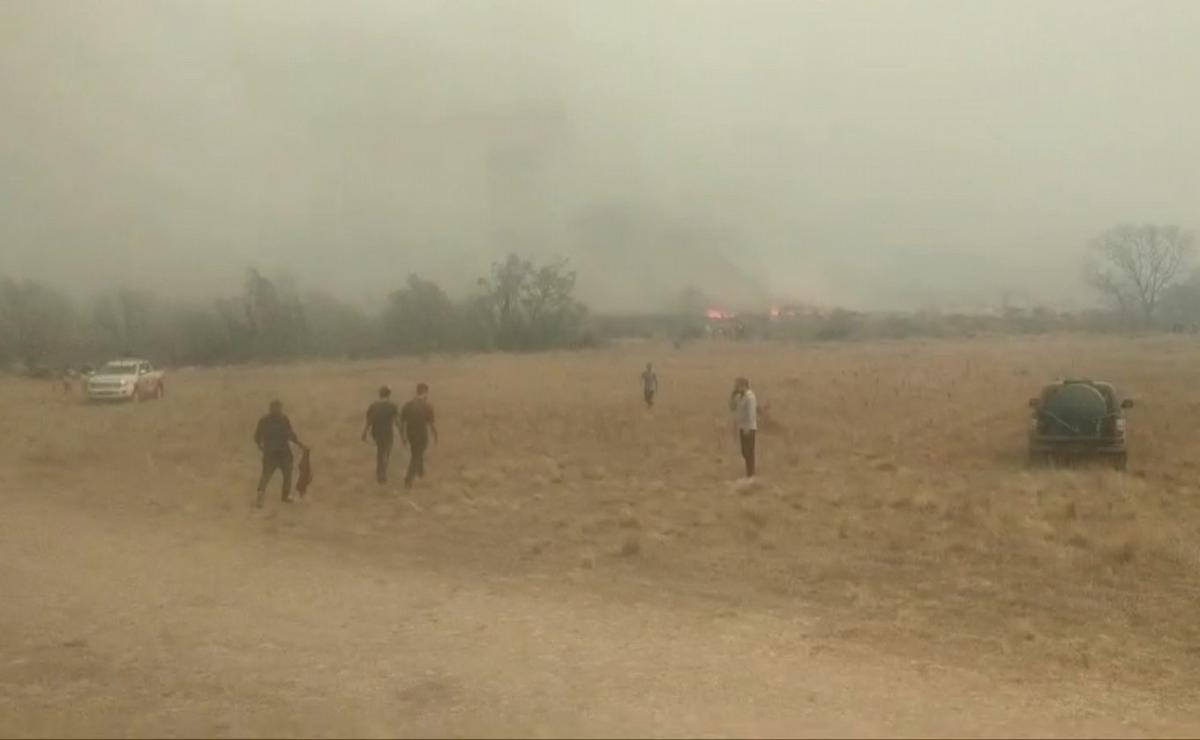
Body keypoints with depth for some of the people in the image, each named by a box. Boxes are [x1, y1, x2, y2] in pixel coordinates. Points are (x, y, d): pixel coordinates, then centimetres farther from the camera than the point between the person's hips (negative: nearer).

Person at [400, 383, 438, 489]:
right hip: (422, 436, -5)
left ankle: (420, 472, 44)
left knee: (419, 452, 28)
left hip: (410, 435, 5)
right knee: (416, 457, 6)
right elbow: (432, 425, -15)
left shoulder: (407, 405, -5)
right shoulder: (427, 407, -17)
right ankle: (408, 480, 0)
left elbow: (402, 423, -1)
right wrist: (436, 436, 2)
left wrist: (403, 437, 12)